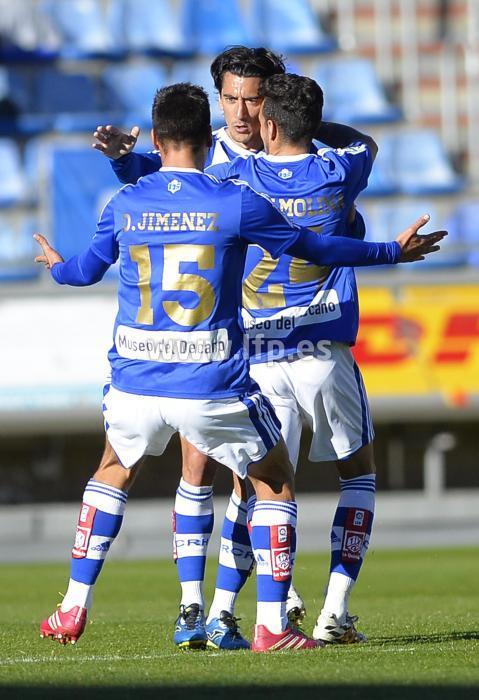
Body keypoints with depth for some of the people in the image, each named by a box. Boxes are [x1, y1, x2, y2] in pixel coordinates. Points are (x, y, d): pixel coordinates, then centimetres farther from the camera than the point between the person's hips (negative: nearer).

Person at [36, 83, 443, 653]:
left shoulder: (123, 205, 2)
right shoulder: (237, 203, -7)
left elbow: (87, 269, 19)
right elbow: (315, 248, 3)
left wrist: (58, 267, 44)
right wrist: (393, 252, 18)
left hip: (135, 385, 3)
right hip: (214, 387, -3)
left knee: (114, 472, 29)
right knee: (275, 482, 16)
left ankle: (73, 610, 25)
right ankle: (271, 624, 7)